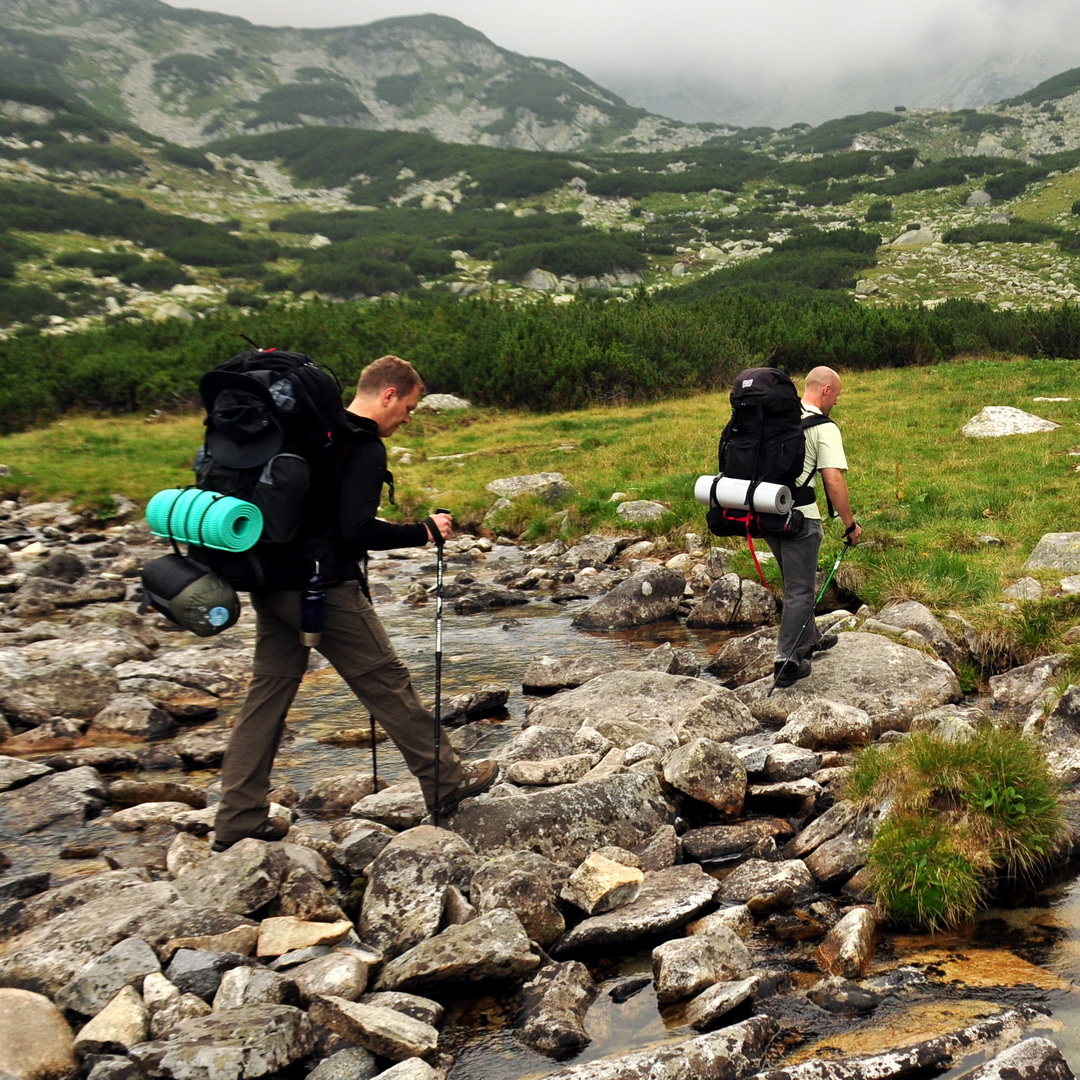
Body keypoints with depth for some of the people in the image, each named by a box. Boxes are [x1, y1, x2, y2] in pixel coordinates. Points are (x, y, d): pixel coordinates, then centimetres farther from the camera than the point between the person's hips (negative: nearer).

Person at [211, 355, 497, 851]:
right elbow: (359, 530, -22)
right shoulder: (365, 448, -14)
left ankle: (238, 818, 15)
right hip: (323, 587, -8)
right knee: (387, 683, 4)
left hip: (271, 584, 8)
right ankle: (445, 782, 17)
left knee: (268, 691, 11)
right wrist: (425, 532, -12)